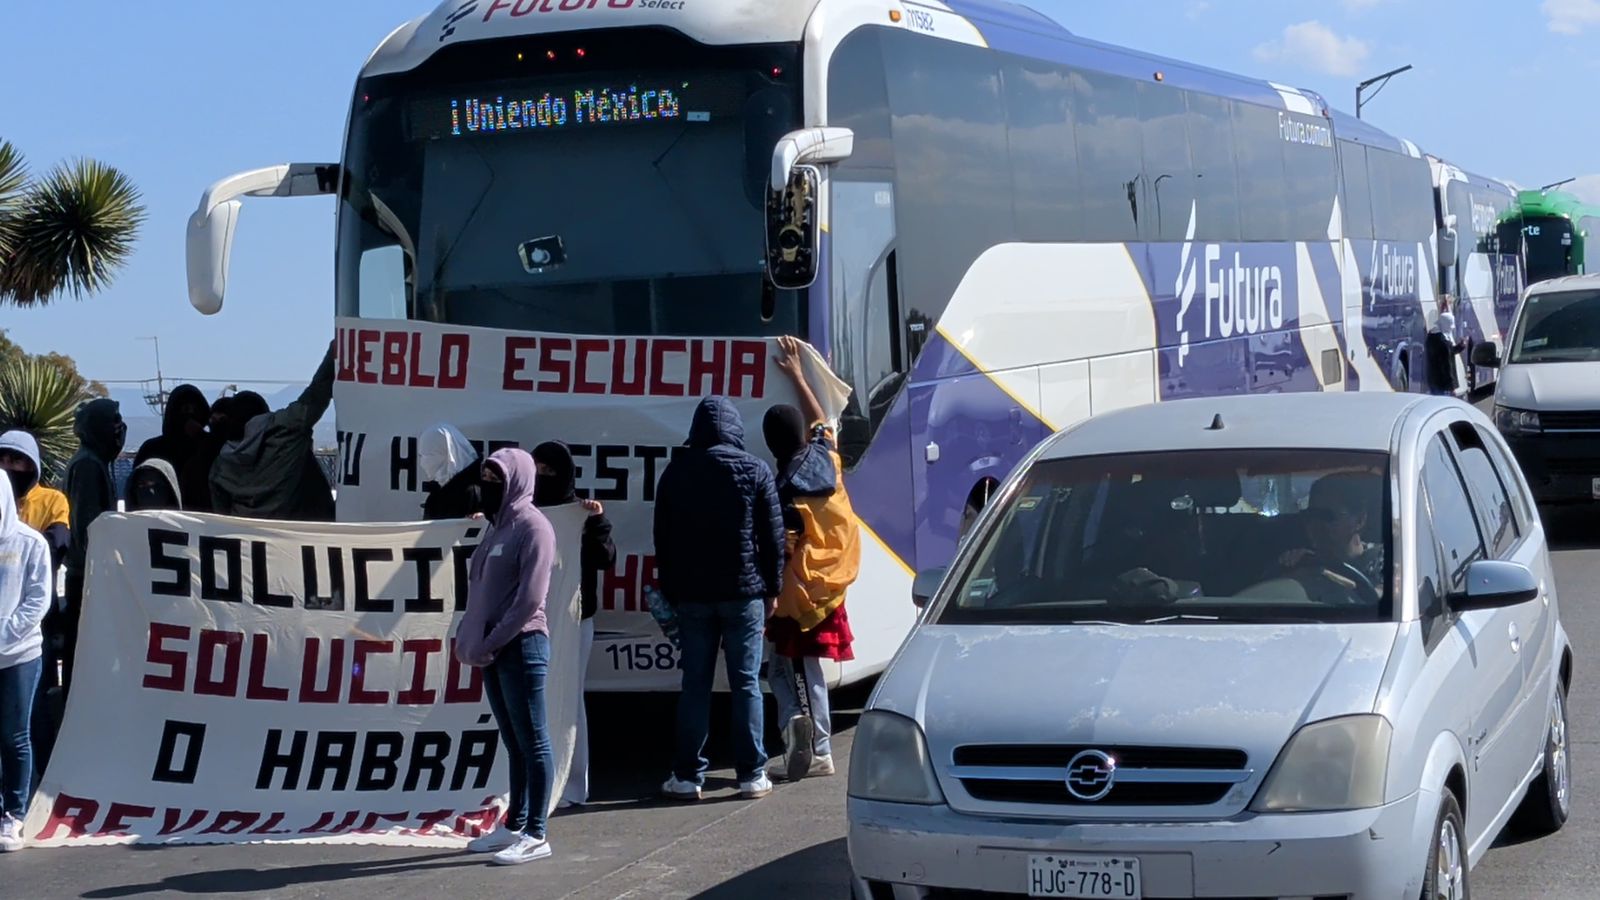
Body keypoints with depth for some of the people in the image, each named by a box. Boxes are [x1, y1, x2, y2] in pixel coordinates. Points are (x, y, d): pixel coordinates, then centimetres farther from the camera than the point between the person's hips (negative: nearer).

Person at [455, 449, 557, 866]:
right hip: (494, 650, 9)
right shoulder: (498, 525, 16)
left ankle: (536, 836, 0)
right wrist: (471, 638, 6)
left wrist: (490, 642, -16)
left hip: (521, 646, -9)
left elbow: (530, 597, -17)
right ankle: (515, 825, 22)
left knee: (533, 742, -3)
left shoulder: (533, 526, -11)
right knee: (514, 743, 15)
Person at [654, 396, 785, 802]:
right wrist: (772, 588, 6)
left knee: (695, 684, 6)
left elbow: (662, 538, 7)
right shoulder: (755, 470, -2)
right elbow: (773, 536, -2)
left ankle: (688, 775, 5)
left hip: (691, 594, 2)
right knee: (746, 682, 2)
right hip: (743, 592, -2)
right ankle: (752, 775, 3)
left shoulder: (676, 472, 4)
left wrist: (670, 591, 14)